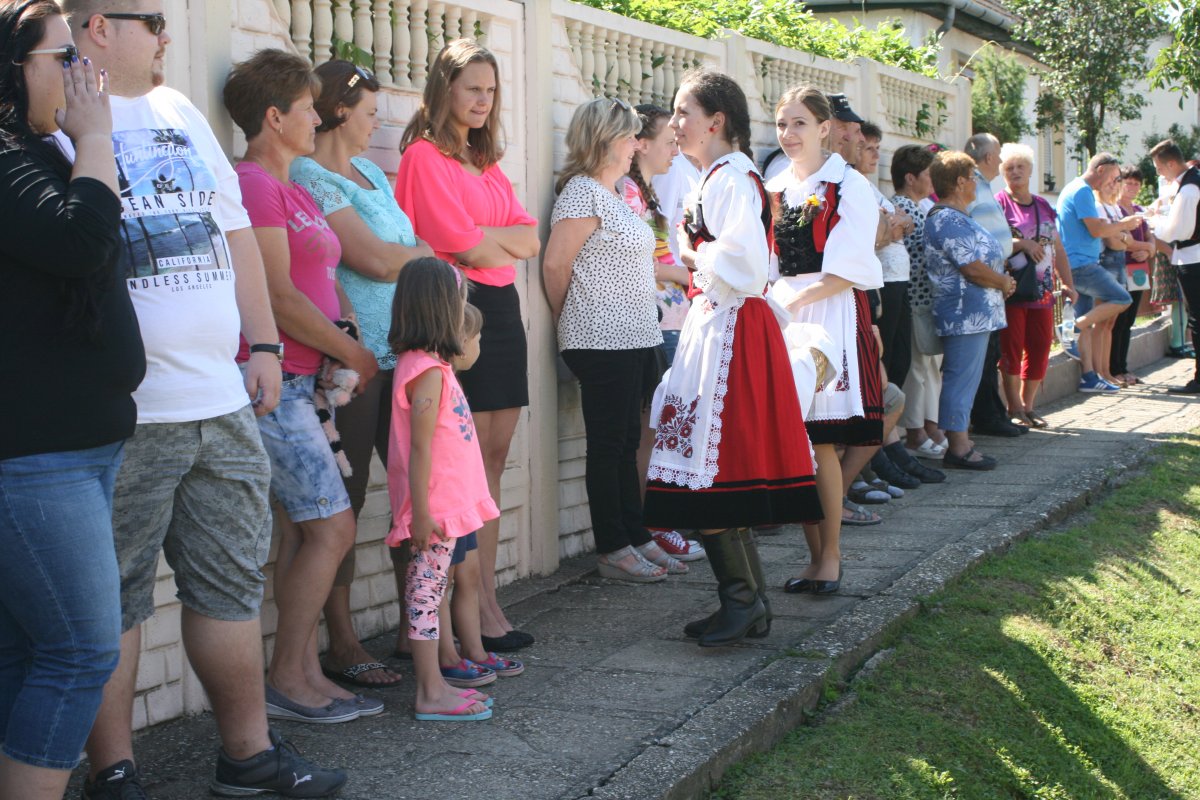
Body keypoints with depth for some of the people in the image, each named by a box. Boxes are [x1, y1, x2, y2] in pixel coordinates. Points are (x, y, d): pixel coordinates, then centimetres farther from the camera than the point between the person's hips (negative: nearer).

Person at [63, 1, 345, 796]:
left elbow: (236, 230, 20)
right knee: (113, 597, 2)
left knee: (234, 580, 13)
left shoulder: (180, 112, 18)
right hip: (123, 411, -7)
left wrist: (264, 344, 16)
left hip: (224, 401, 7)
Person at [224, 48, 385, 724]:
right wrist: (353, 354, -8)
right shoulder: (252, 184, -11)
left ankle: (306, 671, 13)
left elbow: (327, 283, 19)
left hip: (311, 381, 10)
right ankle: (287, 680, 0)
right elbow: (277, 296, -16)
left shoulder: (296, 190, 20)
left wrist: (356, 348, 2)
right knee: (332, 527, -9)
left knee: (309, 529, 8)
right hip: (276, 378, -9)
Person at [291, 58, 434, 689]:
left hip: (401, 354, 8)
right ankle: (341, 645, 6)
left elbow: (416, 252, 20)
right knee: (345, 501, -2)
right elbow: (373, 259, -14)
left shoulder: (369, 172, 20)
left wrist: (402, 258, -1)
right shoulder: (308, 177, -8)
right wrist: (421, 254, 3)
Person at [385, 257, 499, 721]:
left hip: (447, 503, 10)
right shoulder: (427, 371, -18)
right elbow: (420, 449, -20)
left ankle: (434, 685, 20)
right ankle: (431, 696, 1)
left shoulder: (428, 365, 13)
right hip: (436, 507, -10)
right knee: (426, 593, -4)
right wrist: (420, 512, -20)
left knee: (429, 594, 13)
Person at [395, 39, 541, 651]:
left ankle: (485, 598, 10)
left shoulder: (486, 161, 20)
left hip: (502, 309, 8)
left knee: (493, 461, 6)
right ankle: (479, 612, -4)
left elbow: (529, 240, 10)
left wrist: (485, 238, -6)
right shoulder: (424, 156, -4)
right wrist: (506, 237, 5)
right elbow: (465, 245, -12)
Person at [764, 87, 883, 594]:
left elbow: (848, 270, -9)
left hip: (831, 314, -5)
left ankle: (830, 554, 2)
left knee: (820, 442, -9)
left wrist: (794, 302, -15)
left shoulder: (849, 186, -1)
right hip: (783, 316, 5)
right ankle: (816, 555, 9)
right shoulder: (775, 189, 16)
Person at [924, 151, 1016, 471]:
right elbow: (972, 268, -21)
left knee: (964, 378, 14)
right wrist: (1004, 283, -5)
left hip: (974, 313, 11)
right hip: (967, 314, -11)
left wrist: (1002, 281, 8)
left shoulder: (957, 217, 18)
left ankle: (960, 441, 20)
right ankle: (958, 447, -4)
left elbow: (983, 258, 24)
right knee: (962, 378, -7)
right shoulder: (948, 220, -17)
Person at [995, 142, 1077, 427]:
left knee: (1040, 349, 6)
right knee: (1012, 349, -4)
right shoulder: (999, 203, -2)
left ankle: (1028, 406, 17)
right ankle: (1015, 409, 5)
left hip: (1042, 290, 6)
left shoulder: (1044, 207, 17)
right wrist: (1023, 244, -24)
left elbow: (1058, 249, 19)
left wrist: (1068, 284, 13)